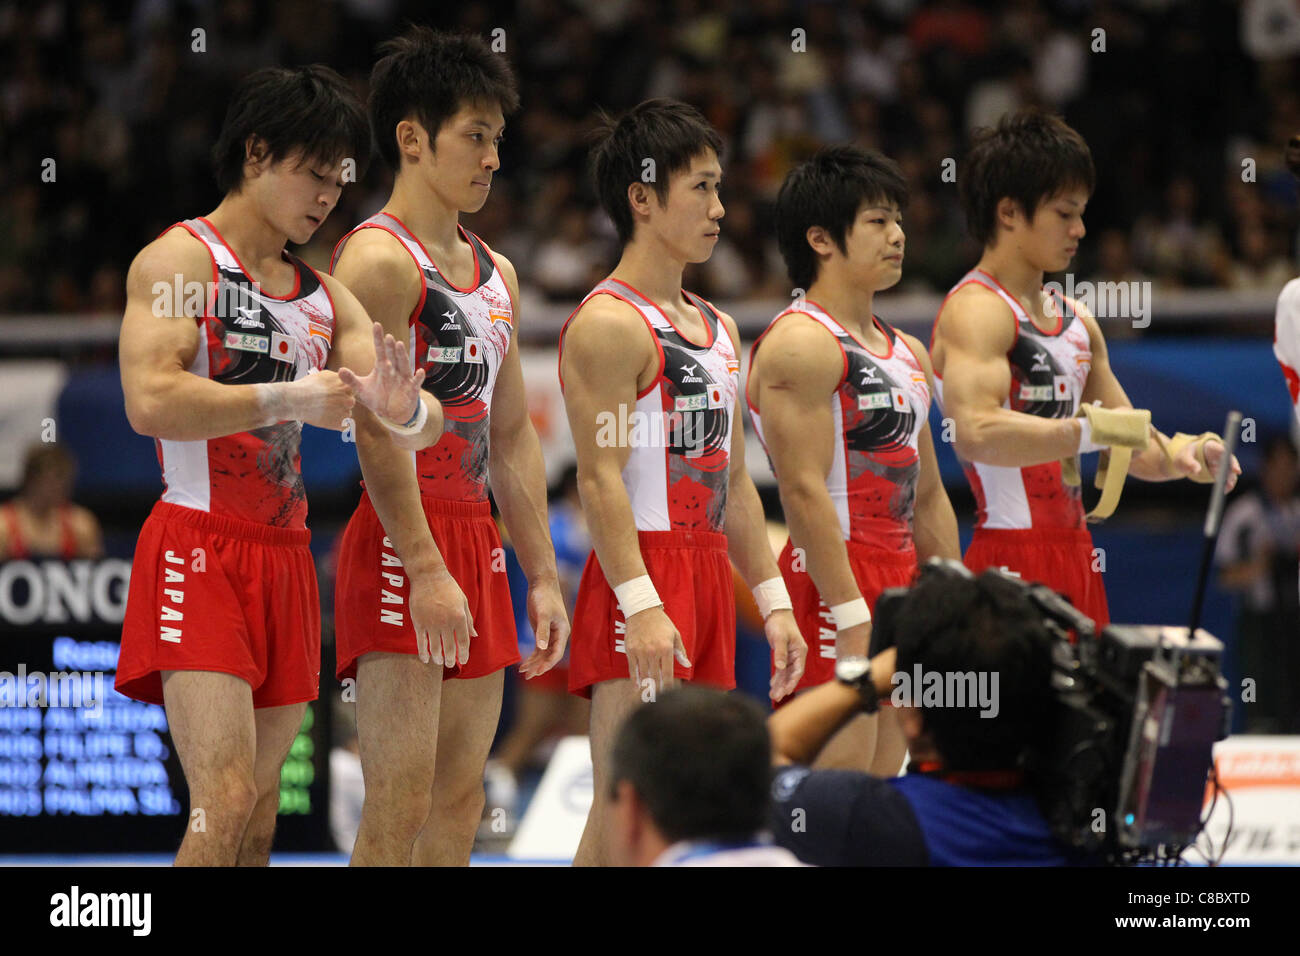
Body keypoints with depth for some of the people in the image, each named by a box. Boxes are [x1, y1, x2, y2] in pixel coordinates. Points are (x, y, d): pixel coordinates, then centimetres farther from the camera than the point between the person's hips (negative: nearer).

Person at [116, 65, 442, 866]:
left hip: (286, 555, 7)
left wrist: (403, 408, -15)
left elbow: (423, 428, 8)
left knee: (260, 813, 7)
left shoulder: (328, 298, 16)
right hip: (199, 544, -7)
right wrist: (287, 398, -19)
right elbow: (150, 402, -18)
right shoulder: (182, 259, -3)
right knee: (225, 805, -18)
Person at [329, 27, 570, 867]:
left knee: (461, 800, 7)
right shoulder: (380, 258, -9)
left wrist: (542, 576, 17)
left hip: (476, 539, 9)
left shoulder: (496, 274, 18)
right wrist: (430, 575, -23)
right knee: (400, 805, -12)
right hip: (401, 546, -9)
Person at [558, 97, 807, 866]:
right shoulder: (608, 323, -9)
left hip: (709, 574, 9)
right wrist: (640, 605, -24)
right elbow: (601, 476, -16)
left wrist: (773, 600, 17)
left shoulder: (717, 330, 19)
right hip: (642, 578, -9)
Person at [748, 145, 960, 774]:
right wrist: (852, 616, -23)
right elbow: (804, 492, -18)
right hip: (833, 586, -9)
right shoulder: (802, 344, -10)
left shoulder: (908, 354, 19)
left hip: (900, 586, 9)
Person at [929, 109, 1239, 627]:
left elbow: (1136, 448, 25)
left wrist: (1179, 455, 4)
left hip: (1074, 557, 9)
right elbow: (977, 433, -29)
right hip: (1014, 559, -9)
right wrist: (1091, 428, -28)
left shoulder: (1076, 320, 19)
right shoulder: (975, 311, -11)